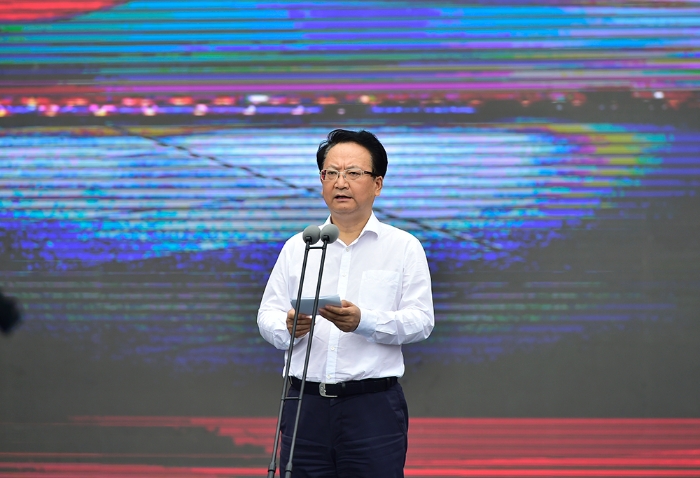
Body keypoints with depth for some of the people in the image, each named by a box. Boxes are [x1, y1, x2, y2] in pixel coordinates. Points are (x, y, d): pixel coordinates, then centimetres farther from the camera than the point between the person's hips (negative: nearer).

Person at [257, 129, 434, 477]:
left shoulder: (404, 247, 5)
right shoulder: (296, 248, 13)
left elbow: (421, 320, -4)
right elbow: (267, 315, 9)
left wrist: (364, 321, -22)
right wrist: (287, 327, -16)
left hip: (373, 406, -3)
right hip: (305, 405, 3)